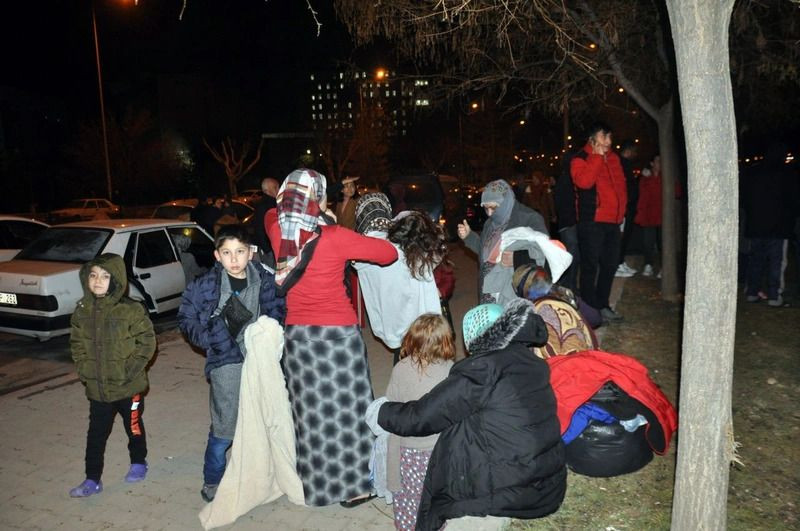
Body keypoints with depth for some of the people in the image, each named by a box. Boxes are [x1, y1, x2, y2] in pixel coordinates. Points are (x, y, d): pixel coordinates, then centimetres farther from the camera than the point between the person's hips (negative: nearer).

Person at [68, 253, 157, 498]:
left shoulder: (131, 310, -16)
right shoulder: (82, 310, -1)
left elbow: (147, 342, -13)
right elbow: (77, 343, 9)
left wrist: (130, 370, -16)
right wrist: (83, 369, -2)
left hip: (129, 386, -3)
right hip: (96, 387, 3)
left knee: (134, 426, 16)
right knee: (96, 433, 11)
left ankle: (138, 463, 39)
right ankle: (92, 479, 24)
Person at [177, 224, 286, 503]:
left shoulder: (265, 280, -2)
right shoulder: (206, 284, -7)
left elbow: (277, 310, 11)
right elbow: (186, 318, 2)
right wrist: (209, 338, -10)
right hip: (226, 361, -3)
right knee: (225, 427, -2)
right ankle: (212, 482, 20)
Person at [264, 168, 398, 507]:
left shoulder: (278, 233, -3)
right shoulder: (336, 238, -16)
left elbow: (271, 215, 23)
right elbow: (389, 253, -8)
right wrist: (348, 241, 6)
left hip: (298, 335, 5)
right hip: (338, 333, -4)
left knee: (311, 412, 14)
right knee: (345, 409, 8)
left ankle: (315, 483, 28)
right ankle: (352, 485, 18)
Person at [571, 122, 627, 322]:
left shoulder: (613, 158, 17)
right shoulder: (580, 159, -5)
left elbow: (621, 184, 24)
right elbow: (584, 181, -23)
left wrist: (621, 211, 16)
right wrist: (597, 156, -17)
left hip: (613, 221, 8)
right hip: (592, 221, -8)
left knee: (610, 264, 13)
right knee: (590, 265, -4)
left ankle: (602, 305, 26)